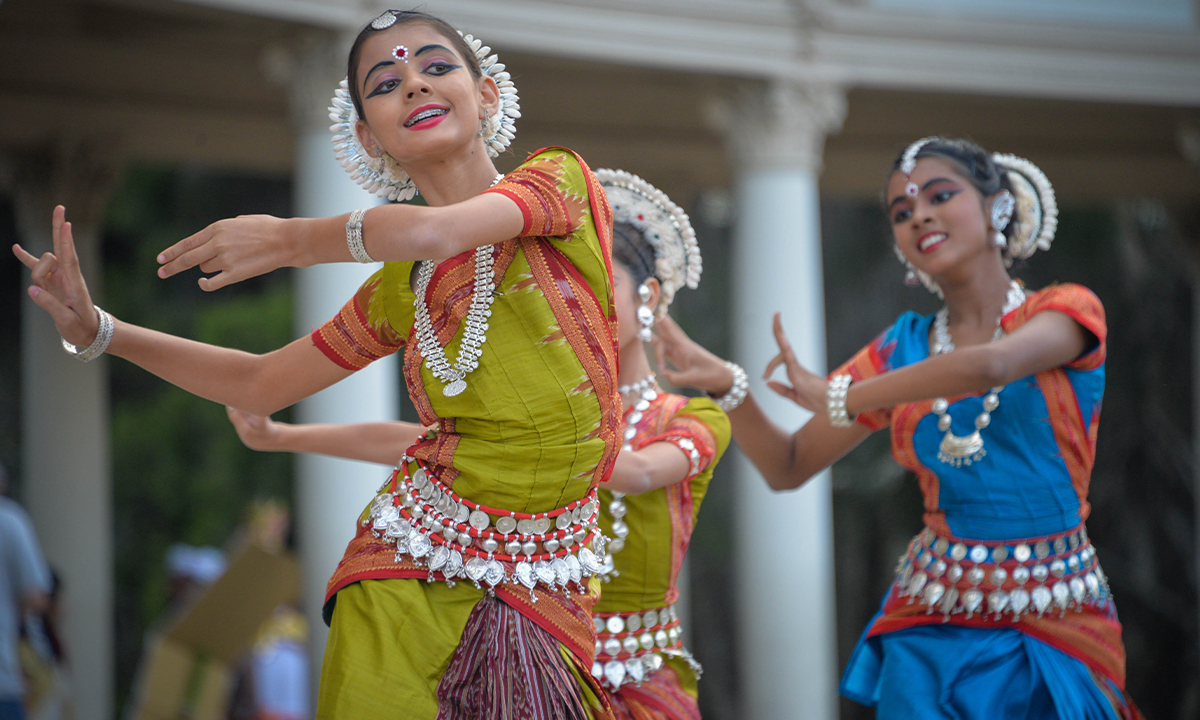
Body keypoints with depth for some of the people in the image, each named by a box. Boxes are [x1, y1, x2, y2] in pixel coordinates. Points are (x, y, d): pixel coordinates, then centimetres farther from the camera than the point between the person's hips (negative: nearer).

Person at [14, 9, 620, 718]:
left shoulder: (559, 178, -2)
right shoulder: (399, 289, 10)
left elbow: (431, 232, -22)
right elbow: (261, 384, 21)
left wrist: (292, 239, -5)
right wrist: (97, 330, 12)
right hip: (410, 575, 3)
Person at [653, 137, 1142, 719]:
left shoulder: (1066, 311, -2)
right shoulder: (904, 349, 9)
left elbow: (990, 366, -25)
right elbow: (787, 467, 10)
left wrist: (837, 397, -17)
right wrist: (726, 383, -8)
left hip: (1056, 622, -2)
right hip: (933, 628, 2)